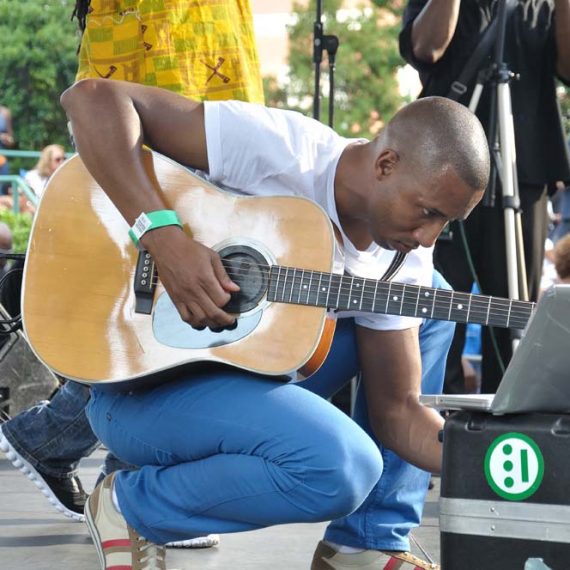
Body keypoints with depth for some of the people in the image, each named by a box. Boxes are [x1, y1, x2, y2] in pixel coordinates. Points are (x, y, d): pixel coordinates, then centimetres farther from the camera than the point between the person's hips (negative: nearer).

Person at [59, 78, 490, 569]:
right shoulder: (277, 150, -22)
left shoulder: (405, 263, -3)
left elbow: (396, 410, -1)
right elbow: (92, 97, -26)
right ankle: (131, 507, -5)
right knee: (342, 466, -30)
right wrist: (164, 238, -35)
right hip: (140, 383, -7)